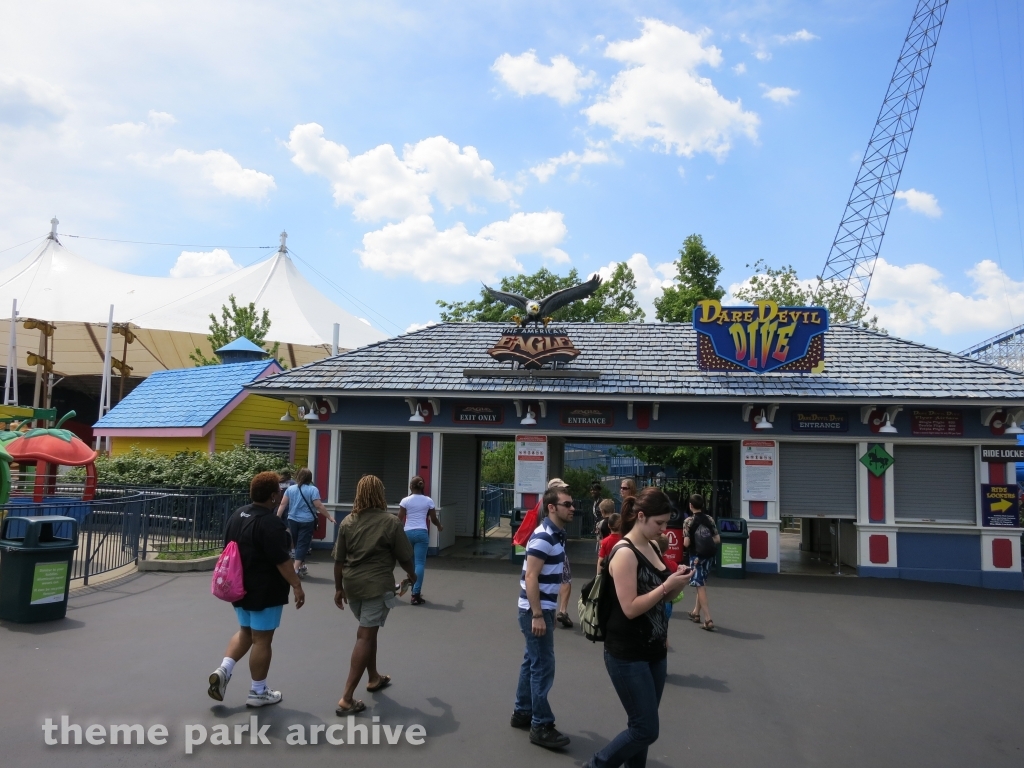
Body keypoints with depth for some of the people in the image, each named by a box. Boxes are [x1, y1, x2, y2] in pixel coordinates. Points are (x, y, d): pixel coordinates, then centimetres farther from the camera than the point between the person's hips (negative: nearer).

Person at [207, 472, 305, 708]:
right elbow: (281, 560, -22)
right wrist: (297, 585, -15)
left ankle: (222, 670, 10)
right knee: (261, 639, 3)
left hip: (241, 586, 8)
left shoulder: (237, 515, 5)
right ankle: (258, 692, 13)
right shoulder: (271, 523, -22)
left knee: (245, 631, 24)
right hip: (265, 590, -8)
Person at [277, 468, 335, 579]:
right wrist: (329, 517, -7)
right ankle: (296, 569, -9)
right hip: (307, 521, -4)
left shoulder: (290, 488, 4)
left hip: (293, 520, 4)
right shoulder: (313, 489, -10)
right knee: (303, 544, -2)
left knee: (297, 544, 17)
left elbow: (283, 504, 4)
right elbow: (319, 506, -14)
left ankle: (302, 566, 27)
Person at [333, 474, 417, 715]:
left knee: (368, 631, 23)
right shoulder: (391, 522, -9)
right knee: (365, 637, -2)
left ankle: (374, 678, 39)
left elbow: (339, 560, 6)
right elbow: (404, 557, -3)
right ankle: (347, 699, -2)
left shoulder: (347, 522, 4)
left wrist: (339, 587, 17)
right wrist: (412, 575, 16)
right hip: (377, 585, -5)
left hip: (352, 584, 5)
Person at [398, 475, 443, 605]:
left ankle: (415, 591, 23)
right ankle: (416, 594, -9)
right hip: (421, 532, -1)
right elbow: (433, 519, 10)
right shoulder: (428, 500, 2)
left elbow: (399, 519, -2)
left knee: (411, 563, 16)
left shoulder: (405, 501, 0)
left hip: (408, 532, 1)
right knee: (420, 563, -2)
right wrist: (440, 526, 29)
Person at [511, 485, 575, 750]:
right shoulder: (543, 537, -20)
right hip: (536, 610, -9)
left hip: (543, 608, 9)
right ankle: (541, 726, 5)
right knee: (543, 666, -3)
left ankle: (522, 712, 29)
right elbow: (530, 578, -23)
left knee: (532, 662, 17)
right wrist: (537, 615, -24)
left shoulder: (556, 535, 10)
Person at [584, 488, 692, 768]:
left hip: (653, 651, 8)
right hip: (628, 655, -8)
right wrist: (667, 585, -22)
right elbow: (630, 608, -23)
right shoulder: (624, 553, -18)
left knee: (641, 726, 14)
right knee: (646, 729, -1)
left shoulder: (652, 548, 7)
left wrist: (676, 583, -4)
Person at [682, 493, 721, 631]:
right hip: (708, 555, 5)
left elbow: (686, 543, -16)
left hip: (696, 556, -5)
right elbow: (717, 540, 1)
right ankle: (696, 612, 34)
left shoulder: (688, 521, -11)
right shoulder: (709, 519, 2)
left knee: (700, 586, -3)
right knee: (702, 584, 20)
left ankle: (708, 620, -8)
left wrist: (685, 543, 6)